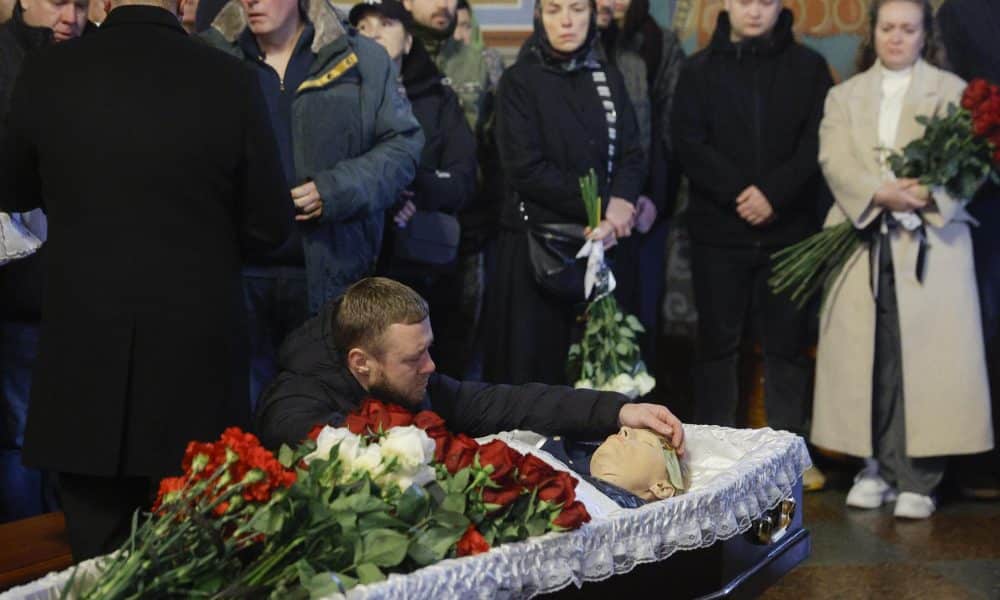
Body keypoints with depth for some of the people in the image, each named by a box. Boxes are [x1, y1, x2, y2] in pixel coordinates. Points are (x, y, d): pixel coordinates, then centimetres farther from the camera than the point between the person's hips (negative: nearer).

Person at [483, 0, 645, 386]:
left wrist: (620, 204, -15)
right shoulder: (519, 81, -2)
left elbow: (631, 156, 5)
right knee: (534, 359, -1)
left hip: (603, 241, 4)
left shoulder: (609, 79, 12)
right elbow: (525, 169, -10)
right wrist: (600, 205, -13)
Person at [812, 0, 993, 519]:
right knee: (866, 356, 0)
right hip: (863, 239, 2)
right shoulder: (843, 96, 16)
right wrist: (880, 195, -17)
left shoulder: (952, 91, 10)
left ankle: (918, 479, -4)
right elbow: (834, 161, 1)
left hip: (929, 242, -2)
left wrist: (927, 195, -20)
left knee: (924, 355, -7)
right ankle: (878, 467, 8)